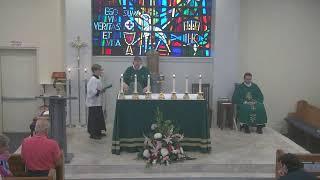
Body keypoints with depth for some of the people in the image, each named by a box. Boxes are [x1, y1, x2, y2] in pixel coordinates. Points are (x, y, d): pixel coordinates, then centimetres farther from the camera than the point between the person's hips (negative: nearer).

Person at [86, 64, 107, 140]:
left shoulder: (98, 79, 14)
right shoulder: (93, 79, -16)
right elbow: (92, 91, -23)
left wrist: (102, 90, 7)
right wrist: (100, 91, -23)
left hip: (98, 102, 10)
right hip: (93, 103, -10)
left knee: (99, 117, 15)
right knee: (93, 118, -4)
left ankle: (98, 132, 26)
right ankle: (93, 134, 4)